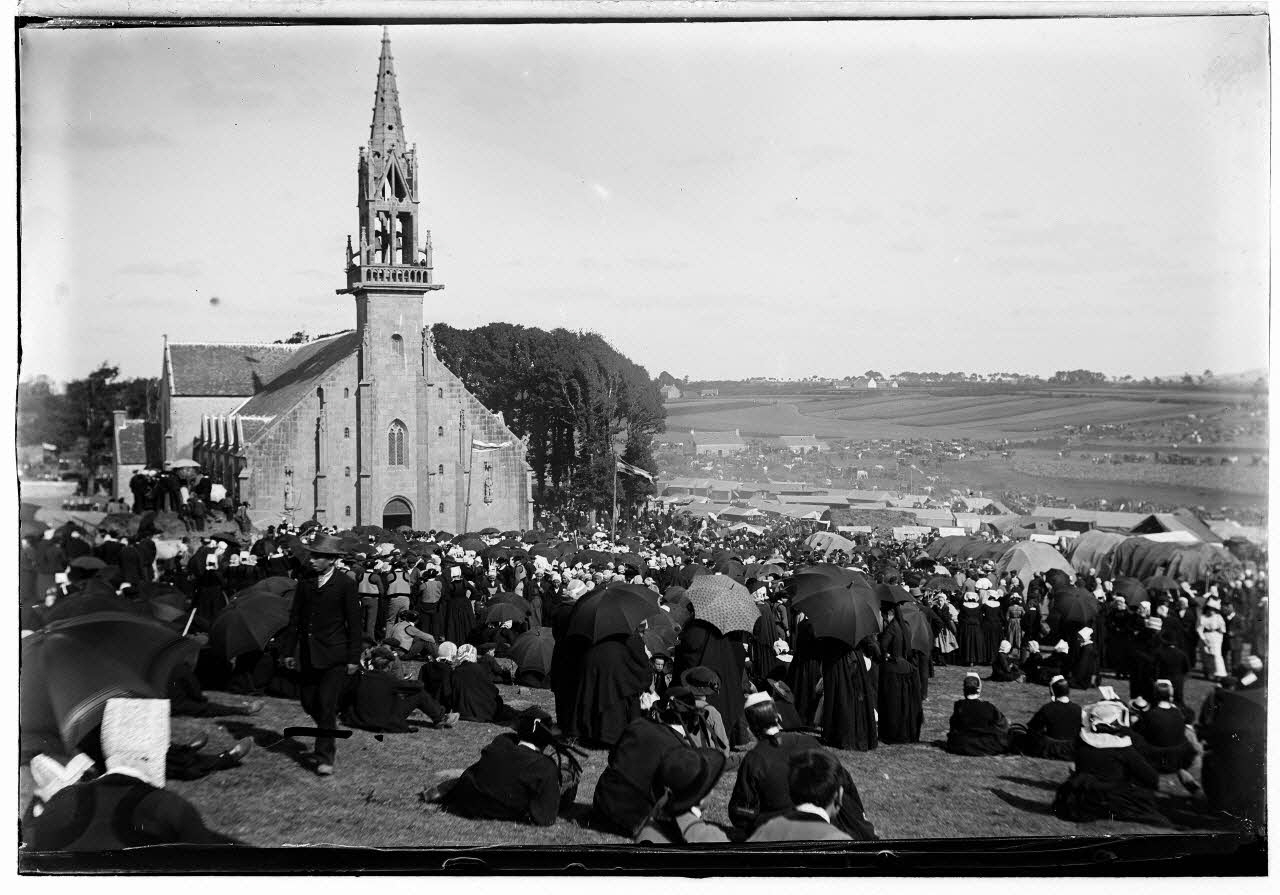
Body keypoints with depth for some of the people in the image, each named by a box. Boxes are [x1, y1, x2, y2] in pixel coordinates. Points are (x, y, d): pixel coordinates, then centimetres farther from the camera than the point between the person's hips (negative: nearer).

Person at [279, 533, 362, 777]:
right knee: (309, 703, 9)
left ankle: (324, 757, 0)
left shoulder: (345, 585, -7)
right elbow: (295, 619, 12)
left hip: (335, 656, -5)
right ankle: (329, 734, 34)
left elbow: (354, 624, -5)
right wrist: (289, 651, 9)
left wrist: (354, 658, -8)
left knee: (327, 705, -8)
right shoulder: (304, 583, 7)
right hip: (307, 654, 5)